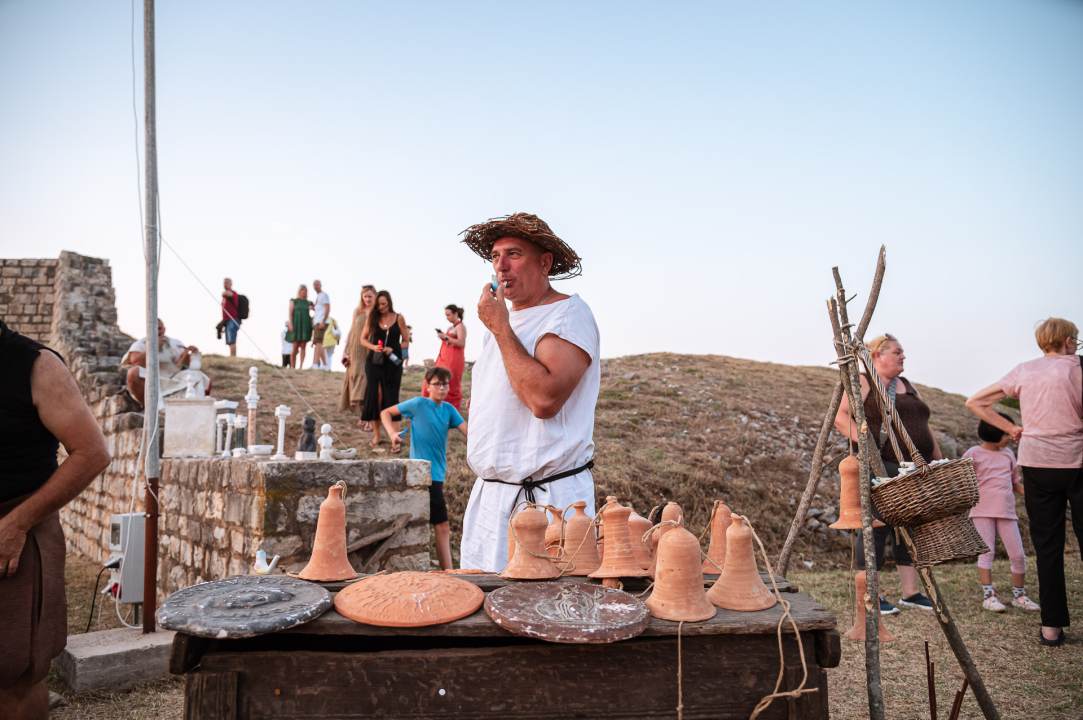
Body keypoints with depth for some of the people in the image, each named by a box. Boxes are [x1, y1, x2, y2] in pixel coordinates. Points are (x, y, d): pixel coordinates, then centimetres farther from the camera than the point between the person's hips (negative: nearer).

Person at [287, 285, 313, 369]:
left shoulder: (308, 303, 17)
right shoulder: (294, 301, 8)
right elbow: (290, 313, 1)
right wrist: (290, 324, -10)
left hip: (305, 326, 3)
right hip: (296, 325, -3)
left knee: (303, 347, -5)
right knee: (295, 347, -7)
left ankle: (301, 366, -9)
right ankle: (292, 366, 1)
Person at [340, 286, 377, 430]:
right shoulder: (357, 311, 12)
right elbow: (351, 331, 13)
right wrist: (344, 351, 8)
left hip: (371, 352, -3)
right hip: (356, 352, 3)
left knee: (369, 382, -6)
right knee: (357, 378, -1)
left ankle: (369, 419, -6)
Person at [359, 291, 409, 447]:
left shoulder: (399, 318, 0)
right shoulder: (372, 318, 5)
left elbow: (406, 342, 4)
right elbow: (363, 339, 12)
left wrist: (393, 349, -13)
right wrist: (373, 347, -8)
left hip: (393, 363, -2)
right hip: (374, 362, 2)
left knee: (391, 397, -6)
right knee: (374, 397, 2)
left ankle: (396, 436, -3)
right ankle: (376, 436, 14)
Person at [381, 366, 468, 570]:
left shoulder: (448, 409, 10)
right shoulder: (418, 404, -5)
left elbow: (469, 432, -1)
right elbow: (385, 413, 2)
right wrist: (393, 434, -13)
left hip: (437, 474, 7)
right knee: (442, 526, -9)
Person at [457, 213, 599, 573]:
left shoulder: (569, 314, -11)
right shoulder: (501, 319, 15)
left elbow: (544, 399, -26)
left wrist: (500, 328, -19)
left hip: (548, 497, -8)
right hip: (489, 496, 8)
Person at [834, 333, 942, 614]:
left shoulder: (907, 386, 21)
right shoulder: (862, 383, -4)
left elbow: (923, 425, 25)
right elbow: (839, 416, -15)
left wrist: (939, 459, 19)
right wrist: (866, 444, -25)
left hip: (913, 470, 8)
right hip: (880, 467, -8)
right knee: (877, 526, -7)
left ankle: (910, 592, 17)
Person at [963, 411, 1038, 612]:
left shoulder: (1008, 454, 12)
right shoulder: (974, 454, -3)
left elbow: (1016, 482, 20)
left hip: (1006, 511, 5)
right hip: (983, 511, -5)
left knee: (1018, 554, 5)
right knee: (986, 552, -5)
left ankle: (1019, 595, 21)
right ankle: (988, 595, 1)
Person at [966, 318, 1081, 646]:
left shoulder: (1023, 371, 8)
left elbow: (974, 402, 10)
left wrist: (1010, 428, 11)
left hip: (1036, 462, 3)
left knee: (1047, 545, 7)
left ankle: (1051, 626, 8)